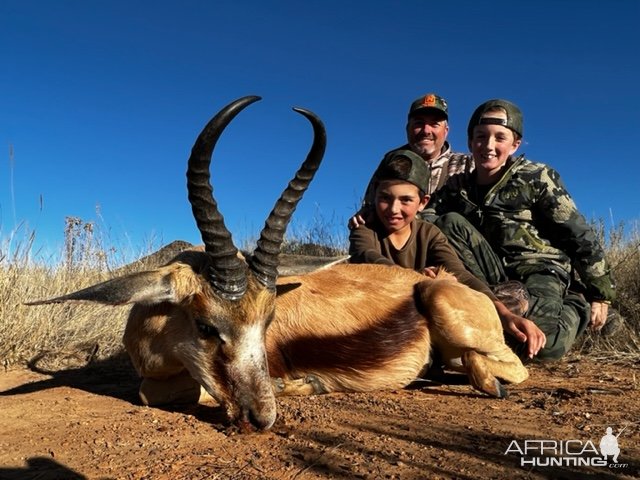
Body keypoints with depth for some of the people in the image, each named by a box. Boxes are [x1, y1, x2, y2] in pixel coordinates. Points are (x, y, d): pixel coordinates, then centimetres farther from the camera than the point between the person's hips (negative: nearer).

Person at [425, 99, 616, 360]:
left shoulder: (536, 178, -6)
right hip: (493, 278, 3)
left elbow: (581, 238, -4)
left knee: (544, 342, -33)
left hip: (539, 271, -2)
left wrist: (600, 295, -2)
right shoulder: (457, 186, 5)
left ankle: (575, 307, 3)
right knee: (449, 223, -17)